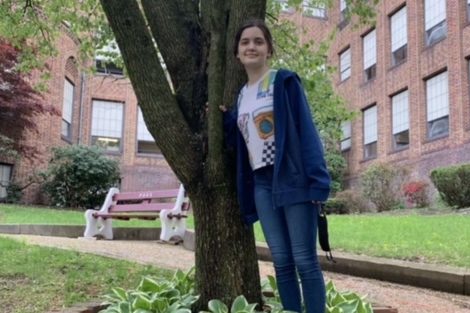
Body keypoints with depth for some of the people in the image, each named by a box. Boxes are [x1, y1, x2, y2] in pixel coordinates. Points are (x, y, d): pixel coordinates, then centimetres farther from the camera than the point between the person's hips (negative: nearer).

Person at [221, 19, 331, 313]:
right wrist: (224, 118, 4)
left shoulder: (284, 81, -2)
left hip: (293, 179, -6)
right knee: (282, 262, 8)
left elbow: (306, 131, -9)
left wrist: (317, 181, -18)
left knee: (305, 260, -4)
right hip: (261, 184, 6)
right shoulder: (242, 95, 16)